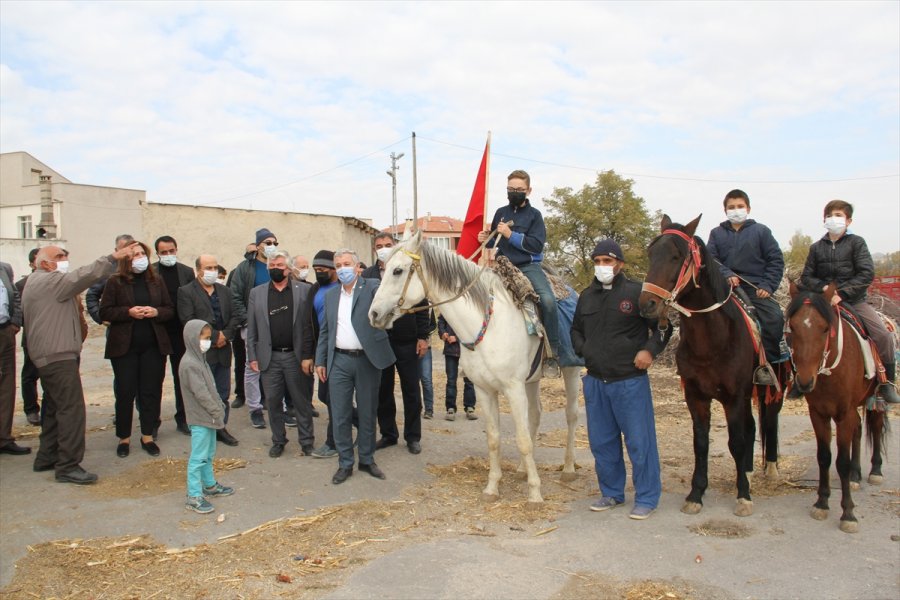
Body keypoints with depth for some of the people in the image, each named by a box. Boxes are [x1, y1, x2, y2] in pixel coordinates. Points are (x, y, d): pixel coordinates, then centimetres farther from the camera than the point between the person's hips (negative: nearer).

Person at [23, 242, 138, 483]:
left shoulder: (35, 282, 21)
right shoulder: (50, 281, -12)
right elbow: (82, 276, -25)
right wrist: (113, 258, -28)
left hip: (48, 355, 11)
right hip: (59, 356, -11)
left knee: (54, 408, 18)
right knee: (71, 409, -11)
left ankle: (46, 458, 26)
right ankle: (68, 466, -10)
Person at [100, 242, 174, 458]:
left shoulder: (156, 281, 8)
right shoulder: (115, 282, -1)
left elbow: (170, 310, 9)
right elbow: (105, 312, -4)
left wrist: (156, 312, -11)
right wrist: (128, 312, -17)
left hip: (153, 345, 2)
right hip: (124, 346, -2)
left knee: (151, 391, 6)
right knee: (125, 392, 4)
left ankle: (147, 436, 19)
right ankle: (124, 438, 17)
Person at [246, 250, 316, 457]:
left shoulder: (304, 290, -1)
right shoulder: (257, 293, 7)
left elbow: (310, 325, -4)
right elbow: (252, 328, 6)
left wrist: (308, 356, -8)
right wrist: (252, 357, 0)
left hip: (296, 356, -2)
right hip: (269, 357, 2)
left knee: (302, 401, 7)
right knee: (273, 401, 10)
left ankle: (307, 441, 19)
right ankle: (278, 441, 25)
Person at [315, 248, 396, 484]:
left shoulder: (372, 287, 0)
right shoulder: (331, 294, 11)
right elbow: (325, 330, 14)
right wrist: (320, 360, 11)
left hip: (367, 360, -3)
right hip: (339, 361, 3)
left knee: (368, 414, 9)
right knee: (340, 416, 5)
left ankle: (367, 460, 24)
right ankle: (345, 463, 18)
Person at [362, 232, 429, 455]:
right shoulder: (367, 275, 4)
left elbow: (422, 307, 0)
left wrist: (423, 337, -5)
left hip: (407, 342, -2)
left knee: (411, 392, 7)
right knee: (383, 392, 10)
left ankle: (413, 436, 19)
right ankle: (388, 434, 24)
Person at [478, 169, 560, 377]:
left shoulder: (534, 215, 0)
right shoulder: (501, 213, 11)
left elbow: (537, 245, -12)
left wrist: (511, 235, -19)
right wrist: (486, 240, 1)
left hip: (528, 267, -4)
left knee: (547, 300, -29)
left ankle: (552, 355, -20)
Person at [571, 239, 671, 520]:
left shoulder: (637, 292, -6)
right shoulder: (587, 296, 10)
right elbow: (576, 329, 24)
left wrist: (649, 350, -13)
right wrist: (582, 350, 8)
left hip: (630, 379, -5)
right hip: (595, 380, 6)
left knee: (639, 440, 1)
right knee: (601, 441, 12)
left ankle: (646, 498, 14)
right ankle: (612, 493, 28)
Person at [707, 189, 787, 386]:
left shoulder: (761, 231, 9)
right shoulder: (717, 233, 13)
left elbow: (776, 260, 7)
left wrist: (767, 286, -5)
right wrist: (726, 274, -16)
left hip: (756, 288, -2)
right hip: (727, 287, 2)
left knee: (774, 318, -23)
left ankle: (766, 364, -11)